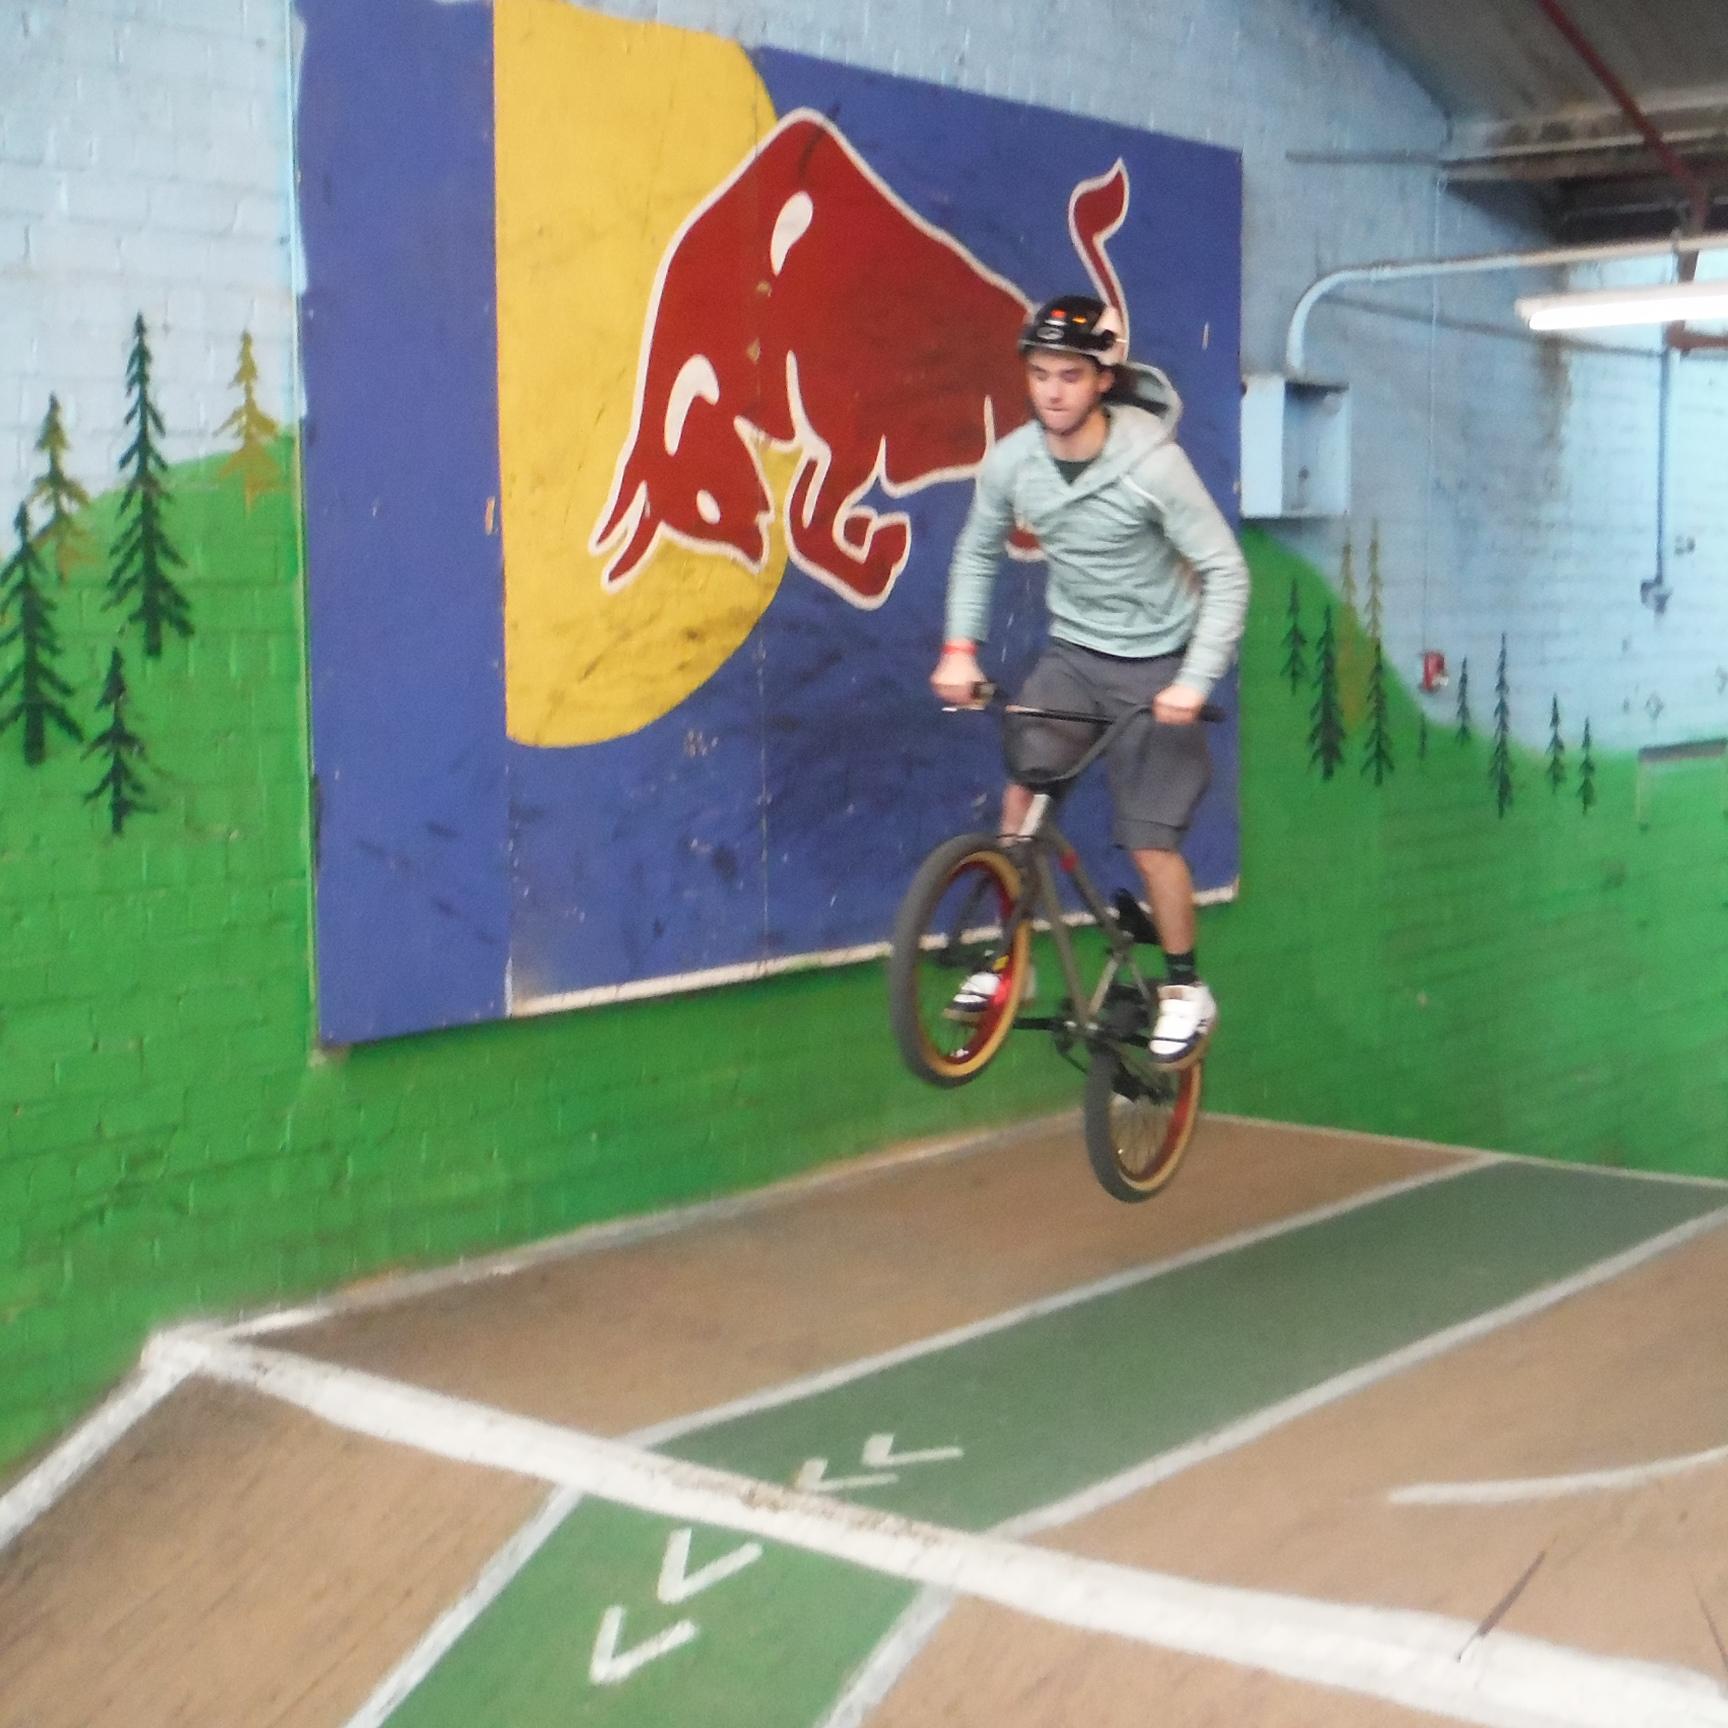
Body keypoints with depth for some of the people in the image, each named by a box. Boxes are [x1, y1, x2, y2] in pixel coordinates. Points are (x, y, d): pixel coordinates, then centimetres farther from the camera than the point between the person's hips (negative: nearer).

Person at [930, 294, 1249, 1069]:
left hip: (1155, 663, -3)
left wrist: (1195, 680, -26)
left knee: (1151, 840, -4)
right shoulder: (1010, 461, -11)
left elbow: (1226, 572, -18)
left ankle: (1186, 990, 17)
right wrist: (960, 647, -3)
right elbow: (977, 552, 7)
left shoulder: (1154, 465, -22)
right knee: (1021, 794, -17)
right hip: (1071, 652, 3)